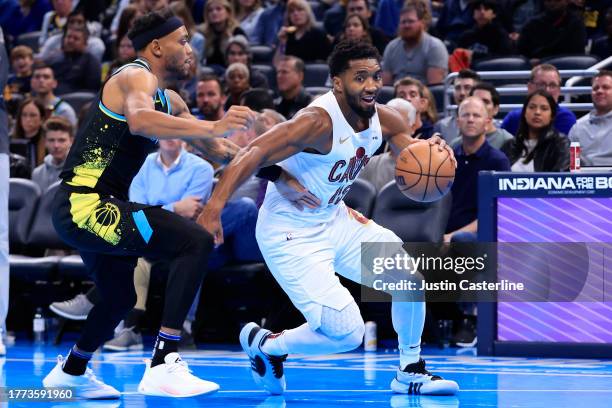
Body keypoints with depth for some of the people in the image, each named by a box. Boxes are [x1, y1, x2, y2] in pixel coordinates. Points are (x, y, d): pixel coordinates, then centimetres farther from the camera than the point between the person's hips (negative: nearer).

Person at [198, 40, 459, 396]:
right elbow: (254, 155, -33)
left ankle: (411, 373, 15)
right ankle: (263, 346, 12)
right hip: (290, 237, -8)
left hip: (334, 222, 8)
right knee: (347, 334, -15)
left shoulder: (385, 120, -3)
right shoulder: (319, 122, -27)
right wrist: (213, 209, -45)